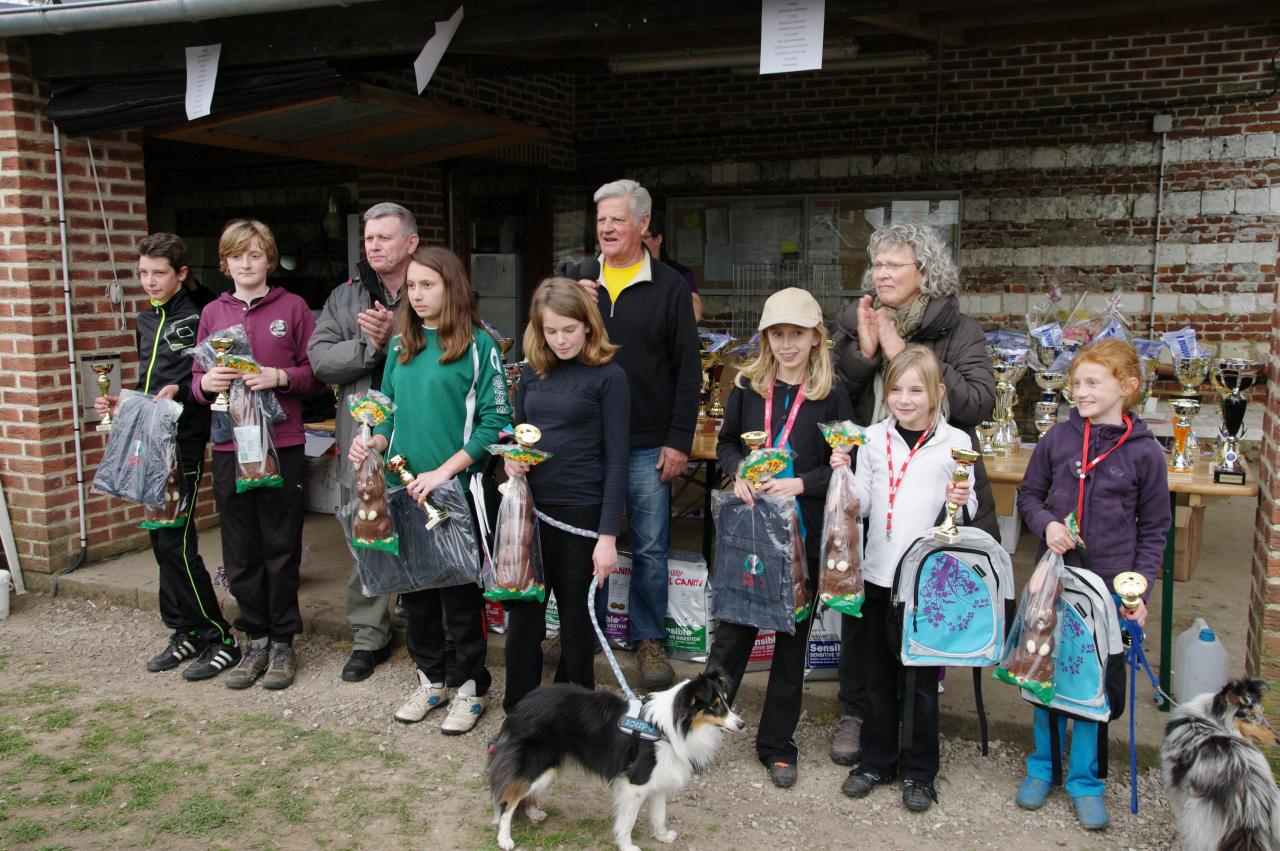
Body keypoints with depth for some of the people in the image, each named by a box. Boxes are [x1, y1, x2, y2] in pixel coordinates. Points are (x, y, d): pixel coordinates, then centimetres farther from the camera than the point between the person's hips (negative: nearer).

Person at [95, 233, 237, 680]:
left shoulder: (195, 318, -8)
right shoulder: (145, 322, 16)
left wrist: (181, 391, -26)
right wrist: (121, 402, 10)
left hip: (184, 444, -8)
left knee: (176, 542, -10)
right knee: (161, 539, 11)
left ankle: (220, 639, 0)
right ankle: (186, 632, 22)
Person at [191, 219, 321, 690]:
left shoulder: (293, 307, 2)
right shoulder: (212, 313, 10)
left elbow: (315, 372, 1)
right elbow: (197, 379, 13)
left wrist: (280, 377, -17)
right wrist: (207, 383, -9)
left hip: (281, 445, -3)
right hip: (228, 447, 3)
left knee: (281, 549, 4)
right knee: (241, 554, 8)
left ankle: (282, 643, 18)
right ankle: (255, 640, 23)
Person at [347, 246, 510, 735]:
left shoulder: (478, 345, -8)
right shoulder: (402, 345, 10)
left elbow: (494, 420, -12)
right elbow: (390, 410, 16)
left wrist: (445, 471, -18)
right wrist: (375, 442, -5)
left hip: (456, 488, -5)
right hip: (404, 488, 6)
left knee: (460, 590, 5)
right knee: (415, 586, 14)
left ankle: (470, 686, 21)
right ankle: (431, 678, 31)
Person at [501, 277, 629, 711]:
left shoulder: (608, 376, -7)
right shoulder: (534, 372, 8)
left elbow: (617, 459, -9)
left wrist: (608, 535, -12)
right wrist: (511, 459, -5)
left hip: (581, 512, -4)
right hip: (532, 509, 4)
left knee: (576, 620, 10)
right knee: (523, 615, 9)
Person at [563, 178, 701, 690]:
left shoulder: (669, 287, -1)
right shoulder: (577, 279, 8)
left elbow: (687, 370, -2)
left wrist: (679, 440, -7)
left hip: (648, 445, -2)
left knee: (650, 548, 6)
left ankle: (650, 639, 21)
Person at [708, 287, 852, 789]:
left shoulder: (832, 395, -3)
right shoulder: (748, 386, 3)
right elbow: (726, 443, 12)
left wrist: (801, 483, -17)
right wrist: (739, 472, -8)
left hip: (805, 535, -1)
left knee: (792, 638, 11)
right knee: (733, 629, 6)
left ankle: (777, 744, 26)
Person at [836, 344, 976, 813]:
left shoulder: (955, 442, -5)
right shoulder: (874, 438, 3)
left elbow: (968, 511, 1)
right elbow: (862, 506, 5)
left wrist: (962, 502, -20)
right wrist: (844, 473, -11)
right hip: (879, 575, 3)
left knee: (923, 679, 9)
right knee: (878, 676, 14)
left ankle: (919, 771, 26)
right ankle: (877, 760, 31)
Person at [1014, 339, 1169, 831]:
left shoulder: (1144, 452, -5)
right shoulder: (1058, 438, -2)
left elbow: (1154, 530, 1)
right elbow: (1029, 495, 10)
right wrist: (1046, 525, -10)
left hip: (1108, 585, -1)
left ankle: (1084, 780, 24)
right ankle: (1042, 766, 29)